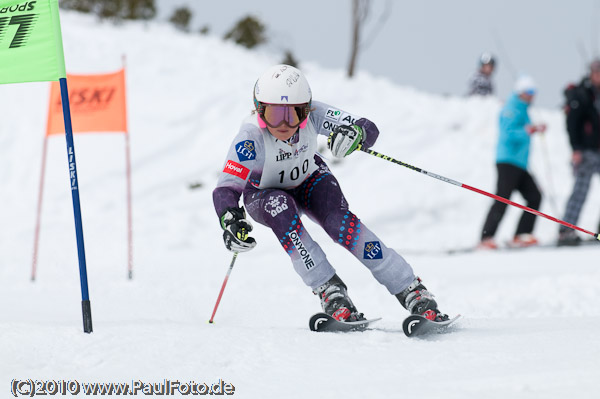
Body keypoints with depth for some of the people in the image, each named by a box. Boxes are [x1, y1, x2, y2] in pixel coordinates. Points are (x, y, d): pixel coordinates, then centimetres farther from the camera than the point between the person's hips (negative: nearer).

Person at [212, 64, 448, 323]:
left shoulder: (313, 115, -30)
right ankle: (329, 291, -29)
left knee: (340, 223, -26)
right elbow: (226, 188, -41)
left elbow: (369, 130, -28)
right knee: (281, 210, -36)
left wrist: (356, 133, -53)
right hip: (264, 193, -1)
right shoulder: (251, 136, -37)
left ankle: (410, 290, -23)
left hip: (308, 180, 1)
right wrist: (231, 221, -61)